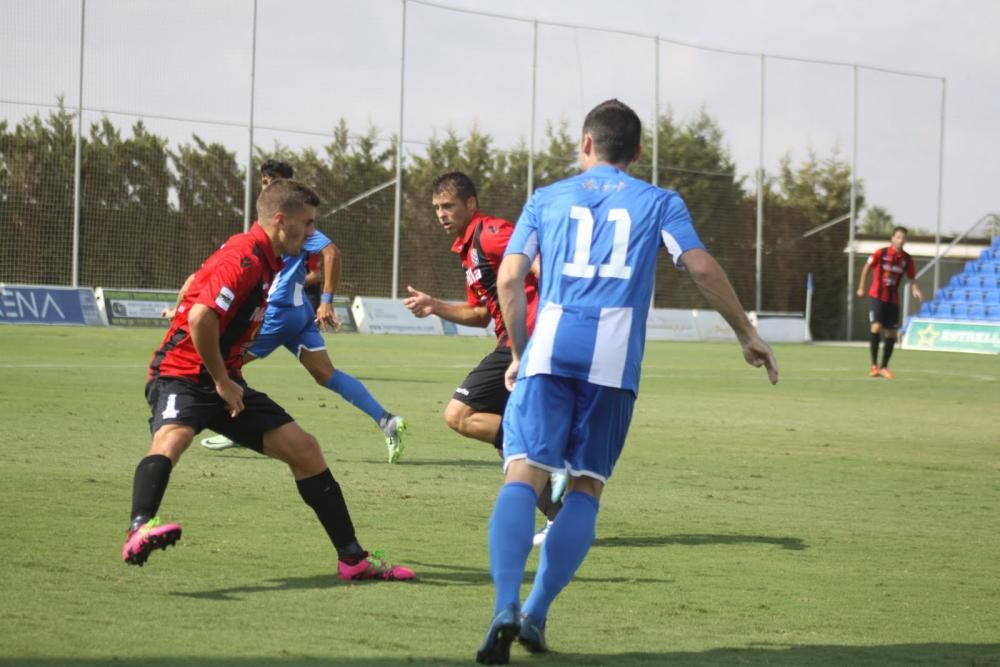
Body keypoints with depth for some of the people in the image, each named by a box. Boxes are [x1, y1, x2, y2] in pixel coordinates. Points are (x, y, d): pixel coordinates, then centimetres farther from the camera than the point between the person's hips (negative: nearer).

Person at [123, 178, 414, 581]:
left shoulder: (268, 264, 13)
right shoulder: (243, 260, -18)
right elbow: (200, 317, -32)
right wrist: (221, 381, -21)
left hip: (224, 380, 9)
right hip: (183, 375, -9)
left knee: (304, 449, 6)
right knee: (172, 437, -39)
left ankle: (352, 558, 12)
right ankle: (139, 531, -62)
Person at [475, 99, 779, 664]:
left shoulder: (547, 199, 18)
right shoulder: (659, 203, 15)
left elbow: (509, 280, 9)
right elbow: (702, 267, 4)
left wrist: (520, 354, 20)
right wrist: (748, 335, 13)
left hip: (550, 349, 0)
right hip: (615, 358, 0)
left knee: (523, 477, -9)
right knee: (587, 486, 11)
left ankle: (506, 609, -28)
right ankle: (536, 615, 3)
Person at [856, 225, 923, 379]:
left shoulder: (906, 259, 0)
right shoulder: (881, 253, -10)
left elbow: (911, 277, 10)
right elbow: (866, 268, 3)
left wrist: (915, 289, -10)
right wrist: (861, 287, 4)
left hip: (893, 299, 4)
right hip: (876, 296, -4)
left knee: (892, 334, 4)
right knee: (876, 327, -20)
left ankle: (884, 367, 18)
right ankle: (874, 365, -11)